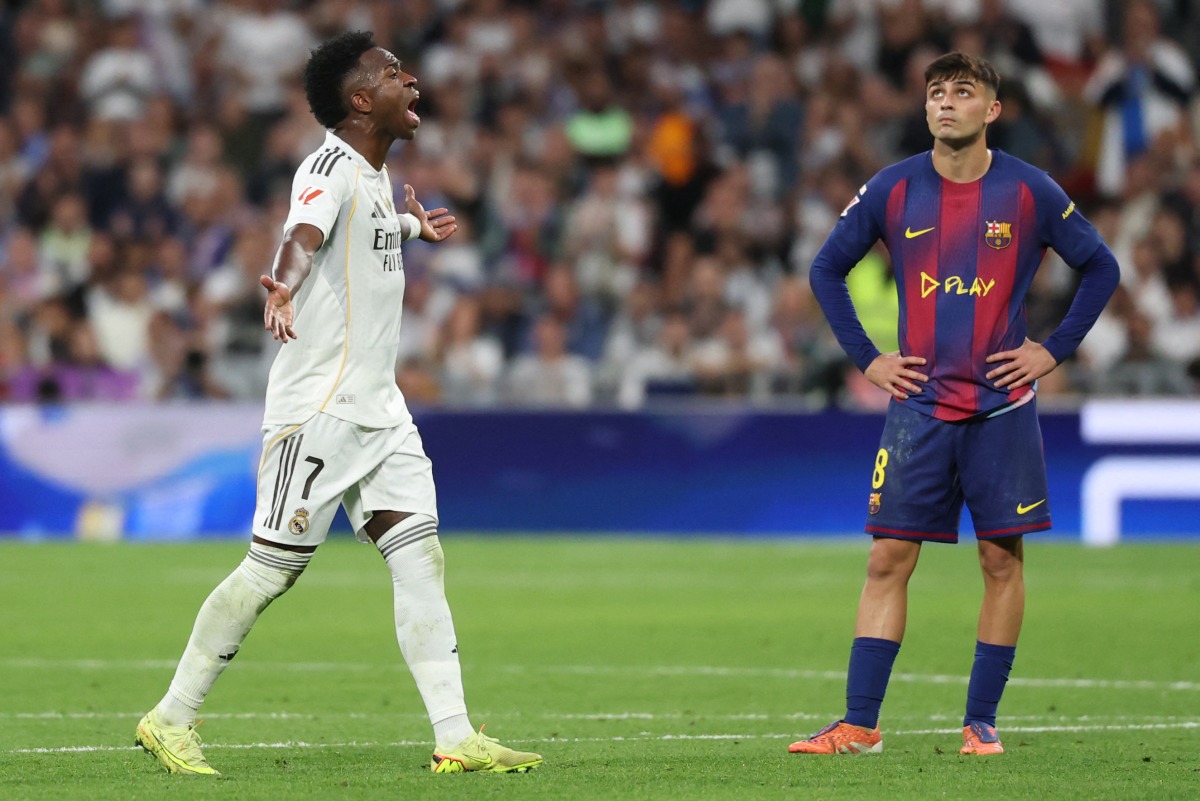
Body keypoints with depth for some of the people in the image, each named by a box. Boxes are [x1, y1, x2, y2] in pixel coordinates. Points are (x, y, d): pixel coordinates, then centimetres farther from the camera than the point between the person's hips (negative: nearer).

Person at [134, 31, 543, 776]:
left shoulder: (376, 173, 14)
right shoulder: (331, 168, -14)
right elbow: (303, 233, -36)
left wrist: (413, 225, 56)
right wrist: (285, 287, -57)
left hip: (380, 409, 9)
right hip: (320, 408, -9)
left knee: (420, 560, 0)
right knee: (273, 568, -5)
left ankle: (456, 737, -2)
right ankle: (171, 718, 7)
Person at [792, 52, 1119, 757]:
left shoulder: (1030, 191, -2)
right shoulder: (892, 190, 1)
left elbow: (1101, 267, 8)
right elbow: (827, 270, 12)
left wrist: (1053, 350, 1)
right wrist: (866, 357, 5)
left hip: (1002, 406, -1)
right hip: (919, 403, 1)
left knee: (1002, 557, 0)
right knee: (889, 558, -3)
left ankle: (983, 721, 9)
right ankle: (859, 724, -2)